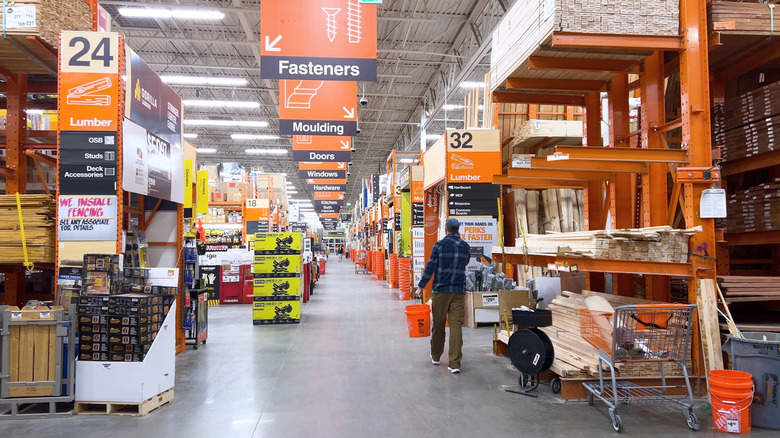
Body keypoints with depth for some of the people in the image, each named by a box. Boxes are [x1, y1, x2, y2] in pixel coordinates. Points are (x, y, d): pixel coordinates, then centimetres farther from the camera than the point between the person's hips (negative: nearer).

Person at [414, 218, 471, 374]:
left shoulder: (439, 245, -4)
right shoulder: (465, 246, 6)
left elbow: (430, 266, -8)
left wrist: (421, 286, -2)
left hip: (441, 290, -1)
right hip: (459, 291, 2)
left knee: (438, 324, 12)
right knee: (456, 326, 0)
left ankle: (435, 356, 28)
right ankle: (455, 364, -3)